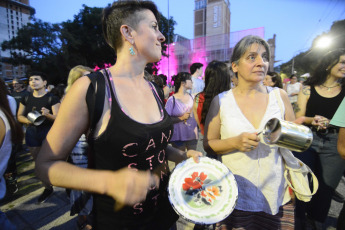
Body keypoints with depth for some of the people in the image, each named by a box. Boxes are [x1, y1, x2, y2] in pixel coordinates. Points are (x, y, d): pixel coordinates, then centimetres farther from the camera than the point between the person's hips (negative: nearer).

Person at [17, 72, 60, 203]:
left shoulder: (52, 99, -8)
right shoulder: (26, 98, 8)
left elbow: (58, 118, -11)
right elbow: (19, 116, 12)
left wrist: (48, 114, -31)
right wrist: (27, 120, -10)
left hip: (48, 131, -5)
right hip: (31, 132, 5)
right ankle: (47, 188, 31)